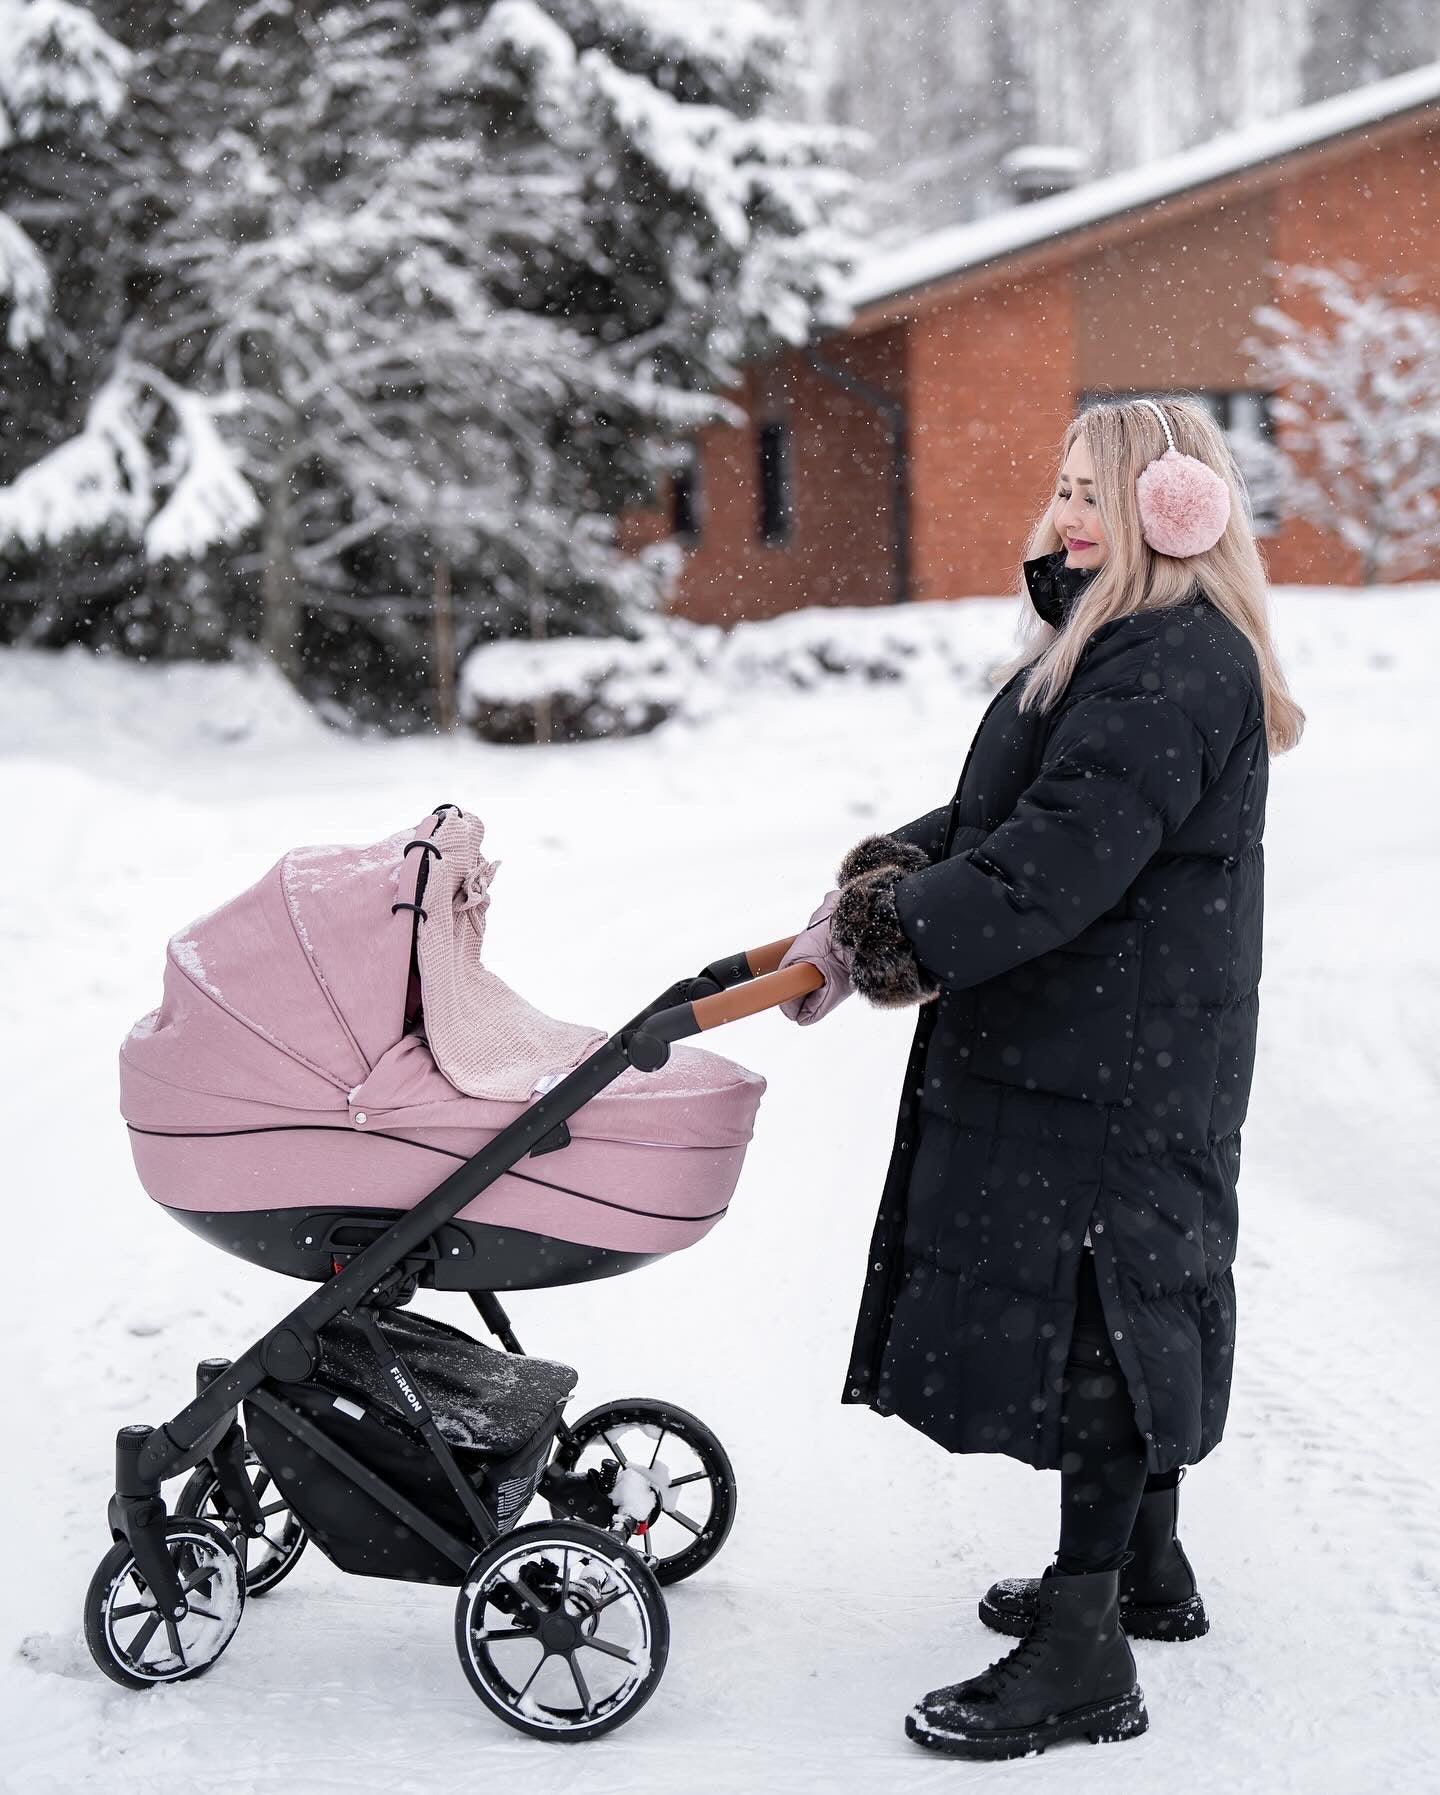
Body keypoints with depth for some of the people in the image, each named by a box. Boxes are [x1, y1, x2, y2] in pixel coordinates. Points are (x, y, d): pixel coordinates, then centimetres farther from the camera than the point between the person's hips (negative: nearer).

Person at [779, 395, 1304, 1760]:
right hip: (1082, 1049, 11)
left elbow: (1060, 862, -28)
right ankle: (1146, 1574, 36)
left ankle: (1086, 1659, 0)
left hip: (1107, 1071, -11)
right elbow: (1001, 817, 18)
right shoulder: (1123, 646, 16)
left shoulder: (1178, 666, -19)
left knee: (1085, 1332, -7)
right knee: (1122, 1312, 20)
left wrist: (892, 936, -24)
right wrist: (895, 870, 1)